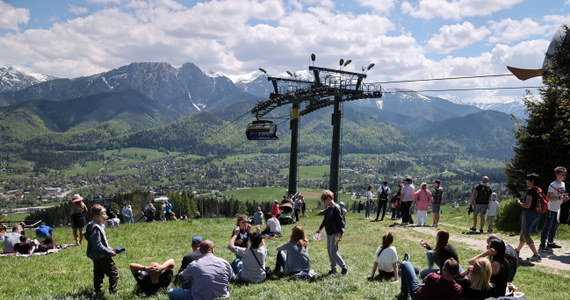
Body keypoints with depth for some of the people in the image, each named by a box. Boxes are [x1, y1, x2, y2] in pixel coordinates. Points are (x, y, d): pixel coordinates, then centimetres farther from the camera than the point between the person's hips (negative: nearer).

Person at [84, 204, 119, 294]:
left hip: (97, 257, 10)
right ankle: (113, 291, -5)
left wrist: (107, 248, 12)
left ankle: (98, 290, 25)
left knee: (98, 274, 17)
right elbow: (97, 245, -24)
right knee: (114, 272, -6)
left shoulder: (98, 226, 9)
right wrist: (109, 252, -21)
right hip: (101, 256, -10)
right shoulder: (95, 229, -22)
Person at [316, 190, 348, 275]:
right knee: (329, 251, 11)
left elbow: (341, 221, -20)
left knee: (333, 252, -9)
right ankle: (333, 268, 21)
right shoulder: (328, 209, 10)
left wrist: (340, 234, -25)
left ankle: (344, 267, 6)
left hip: (335, 234, -9)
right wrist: (320, 228, 36)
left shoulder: (336, 208, -16)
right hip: (328, 233, 9)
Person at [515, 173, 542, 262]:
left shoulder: (531, 191, -18)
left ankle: (537, 255, -12)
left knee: (526, 235, -5)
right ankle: (517, 250, 36)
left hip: (528, 214, -9)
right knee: (523, 233, 22)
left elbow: (527, 205, -24)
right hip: (536, 214, 9)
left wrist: (519, 203, -6)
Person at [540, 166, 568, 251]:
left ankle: (550, 242, 25)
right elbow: (548, 197, -20)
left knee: (555, 226, 15)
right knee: (547, 226, -6)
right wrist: (560, 198, -26)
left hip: (557, 209, 9)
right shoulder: (553, 185, -16)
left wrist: (565, 196, -2)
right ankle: (542, 244, -1)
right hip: (551, 209, -9)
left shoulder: (563, 184, 11)